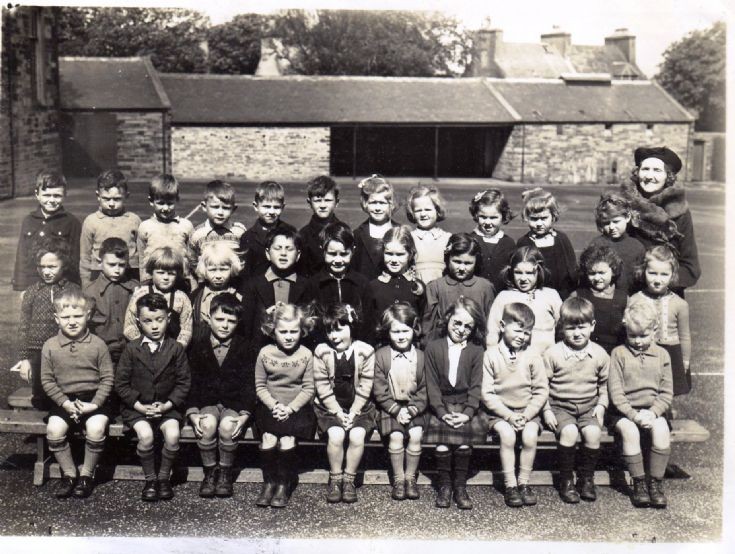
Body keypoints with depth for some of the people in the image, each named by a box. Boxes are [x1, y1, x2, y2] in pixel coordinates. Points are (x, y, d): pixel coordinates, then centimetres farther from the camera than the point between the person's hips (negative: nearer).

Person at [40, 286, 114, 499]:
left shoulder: (97, 344, -4)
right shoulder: (50, 346, 0)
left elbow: (107, 378, -2)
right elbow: (47, 380, 1)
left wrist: (95, 403, -14)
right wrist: (65, 403, -11)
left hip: (93, 399, -1)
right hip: (63, 400, 2)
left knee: (96, 428, -28)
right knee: (54, 429, -24)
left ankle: (87, 474, -3)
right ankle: (68, 473, -1)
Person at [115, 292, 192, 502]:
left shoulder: (176, 349, 2)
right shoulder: (131, 349, 1)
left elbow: (184, 381, 1)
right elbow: (121, 382, -1)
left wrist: (168, 404, -11)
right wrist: (139, 405, -11)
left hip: (168, 406, 1)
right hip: (137, 407, 0)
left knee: (173, 435, -26)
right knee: (145, 436, -28)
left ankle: (164, 477, -1)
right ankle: (150, 479, -4)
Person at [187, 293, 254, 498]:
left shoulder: (244, 347, 1)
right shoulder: (198, 346, 4)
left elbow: (249, 383, -2)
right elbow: (192, 383, 3)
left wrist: (245, 414, -15)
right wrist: (192, 412, -11)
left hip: (235, 403, -1)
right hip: (206, 402, 1)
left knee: (227, 426, -32)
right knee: (208, 424, -32)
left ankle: (225, 473, -7)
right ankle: (210, 472, -9)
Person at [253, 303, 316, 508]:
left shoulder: (306, 355, -2)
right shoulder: (265, 353, 0)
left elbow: (308, 388, -1)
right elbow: (260, 386, 3)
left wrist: (290, 408, -13)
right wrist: (274, 405, -12)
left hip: (296, 407, -1)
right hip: (270, 406, 1)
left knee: (287, 439, -22)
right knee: (269, 439, -21)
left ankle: (283, 485, -4)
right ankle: (269, 482, -2)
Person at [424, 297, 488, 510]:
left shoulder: (475, 350, 6)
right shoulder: (433, 348, 4)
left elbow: (476, 386, -1)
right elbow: (432, 385, -1)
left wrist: (467, 413, -16)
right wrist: (442, 412, -15)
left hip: (466, 405, 0)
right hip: (441, 405, 0)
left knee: (465, 430, -26)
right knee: (442, 430, -26)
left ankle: (460, 486, -11)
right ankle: (444, 485, -10)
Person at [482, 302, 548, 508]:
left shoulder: (532, 354, -1)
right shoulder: (492, 354, -4)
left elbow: (541, 391, 0)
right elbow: (487, 394, -5)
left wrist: (526, 415, -12)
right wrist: (509, 416, -15)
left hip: (528, 412, 1)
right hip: (500, 412, -1)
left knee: (530, 435, -27)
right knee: (507, 433, -29)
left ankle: (524, 482, -9)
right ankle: (510, 485, -16)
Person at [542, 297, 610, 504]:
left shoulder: (600, 354, 4)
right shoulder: (552, 353, -5)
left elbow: (604, 385, 16)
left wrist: (601, 405, 2)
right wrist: (546, 410, -7)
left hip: (589, 406, 2)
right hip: (560, 406, -2)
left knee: (593, 432, -27)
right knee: (569, 432, -30)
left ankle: (586, 478, -4)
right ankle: (566, 480, -10)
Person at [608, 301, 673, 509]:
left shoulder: (661, 355, 9)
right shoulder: (619, 354, 1)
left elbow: (666, 392, 6)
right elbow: (615, 391, -5)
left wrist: (653, 412, -12)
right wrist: (633, 414, -17)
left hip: (652, 410, 2)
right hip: (623, 411, -2)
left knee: (661, 429, -29)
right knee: (630, 430, -32)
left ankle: (655, 482, -17)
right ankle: (639, 482, -19)